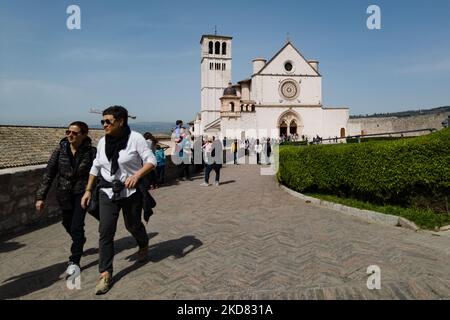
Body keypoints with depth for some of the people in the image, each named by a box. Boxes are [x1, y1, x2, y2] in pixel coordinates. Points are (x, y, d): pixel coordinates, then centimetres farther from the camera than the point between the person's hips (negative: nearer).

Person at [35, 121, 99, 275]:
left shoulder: (91, 152, -14)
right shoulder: (60, 150, -6)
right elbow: (49, 174, -4)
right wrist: (41, 196, -7)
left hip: (82, 192, -4)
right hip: (64, 194, 4)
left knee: (76, 226, -9)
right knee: (68, 224, 20)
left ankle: (74, 261, 7)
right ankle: (80, 241, 51)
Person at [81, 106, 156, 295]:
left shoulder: (135, 138, -13)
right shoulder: (102, 142, 4)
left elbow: (151, 160, -14)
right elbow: (96, 167, 13)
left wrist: (137, 175, -30)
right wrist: (88, 190, 11)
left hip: (131, 191, -3)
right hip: (107, 192, 4)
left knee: (133, 225, 14)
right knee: (105, 231, -3)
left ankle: (143, 245, 48)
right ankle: (105, 273, 7)